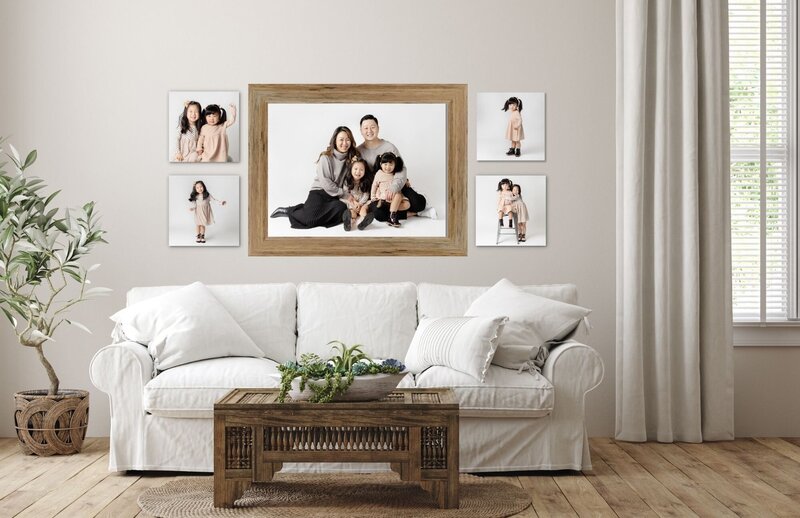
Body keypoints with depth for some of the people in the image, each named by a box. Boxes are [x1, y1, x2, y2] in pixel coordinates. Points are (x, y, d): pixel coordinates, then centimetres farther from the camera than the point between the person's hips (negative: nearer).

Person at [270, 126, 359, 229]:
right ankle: (287, 211, 4)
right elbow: (325, 182, -12)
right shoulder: (326, 157, -9)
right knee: (309, 220, -29)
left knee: (341, 208, -31)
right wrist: (343, 192, -9)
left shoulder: (350, 158, 6)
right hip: (320, 192, -5)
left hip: (335, 197, 5)